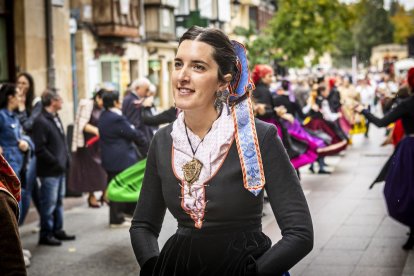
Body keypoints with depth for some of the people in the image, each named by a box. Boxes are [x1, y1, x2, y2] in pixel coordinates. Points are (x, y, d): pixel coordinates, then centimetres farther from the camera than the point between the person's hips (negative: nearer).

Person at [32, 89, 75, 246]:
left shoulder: (55, 118, 14)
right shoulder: (41, 121, -16)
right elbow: (40, 149, -20)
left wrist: (66, 159, 10)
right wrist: (56, 162, -18)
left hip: (60, 169, 9)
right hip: (49, 171, -9)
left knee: (58, 202, 17)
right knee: (49, 204, -2)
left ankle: (57, 230, 27)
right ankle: (46, 235, 7)